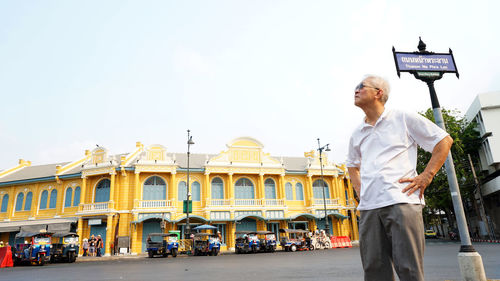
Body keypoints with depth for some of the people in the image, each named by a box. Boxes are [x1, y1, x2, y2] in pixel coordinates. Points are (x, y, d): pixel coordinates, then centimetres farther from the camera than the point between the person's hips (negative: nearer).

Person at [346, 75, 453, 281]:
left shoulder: (403, 119, 6)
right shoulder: (357, 134, 20)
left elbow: (444, 140, 8)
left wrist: (426, 177, -2)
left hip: (401, 201, -4)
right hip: (368, 207, 5)